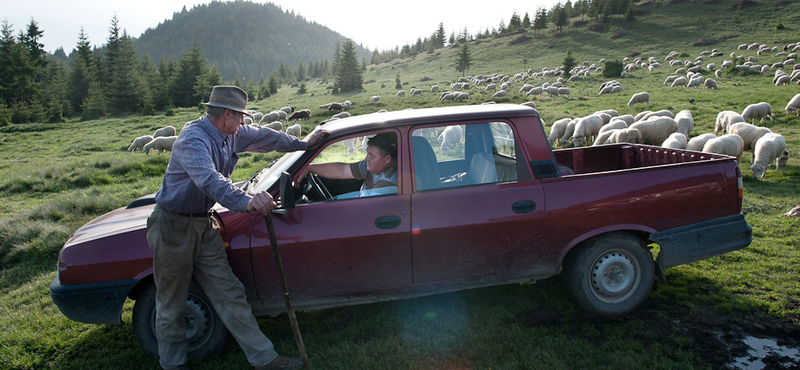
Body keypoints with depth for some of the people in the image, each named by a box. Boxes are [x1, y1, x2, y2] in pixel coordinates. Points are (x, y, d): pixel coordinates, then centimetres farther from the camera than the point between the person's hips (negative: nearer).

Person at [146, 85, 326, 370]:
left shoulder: (231, 135, 4)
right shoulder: (193, 139, -24)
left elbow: (265, 137, 21)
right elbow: (209, 180, -42)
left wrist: (302, 143, 32)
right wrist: (245, 201, -58)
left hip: (204, 226, 8)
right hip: (173, 227, -7)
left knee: (230, 295, 6)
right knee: (171, 304, 7)